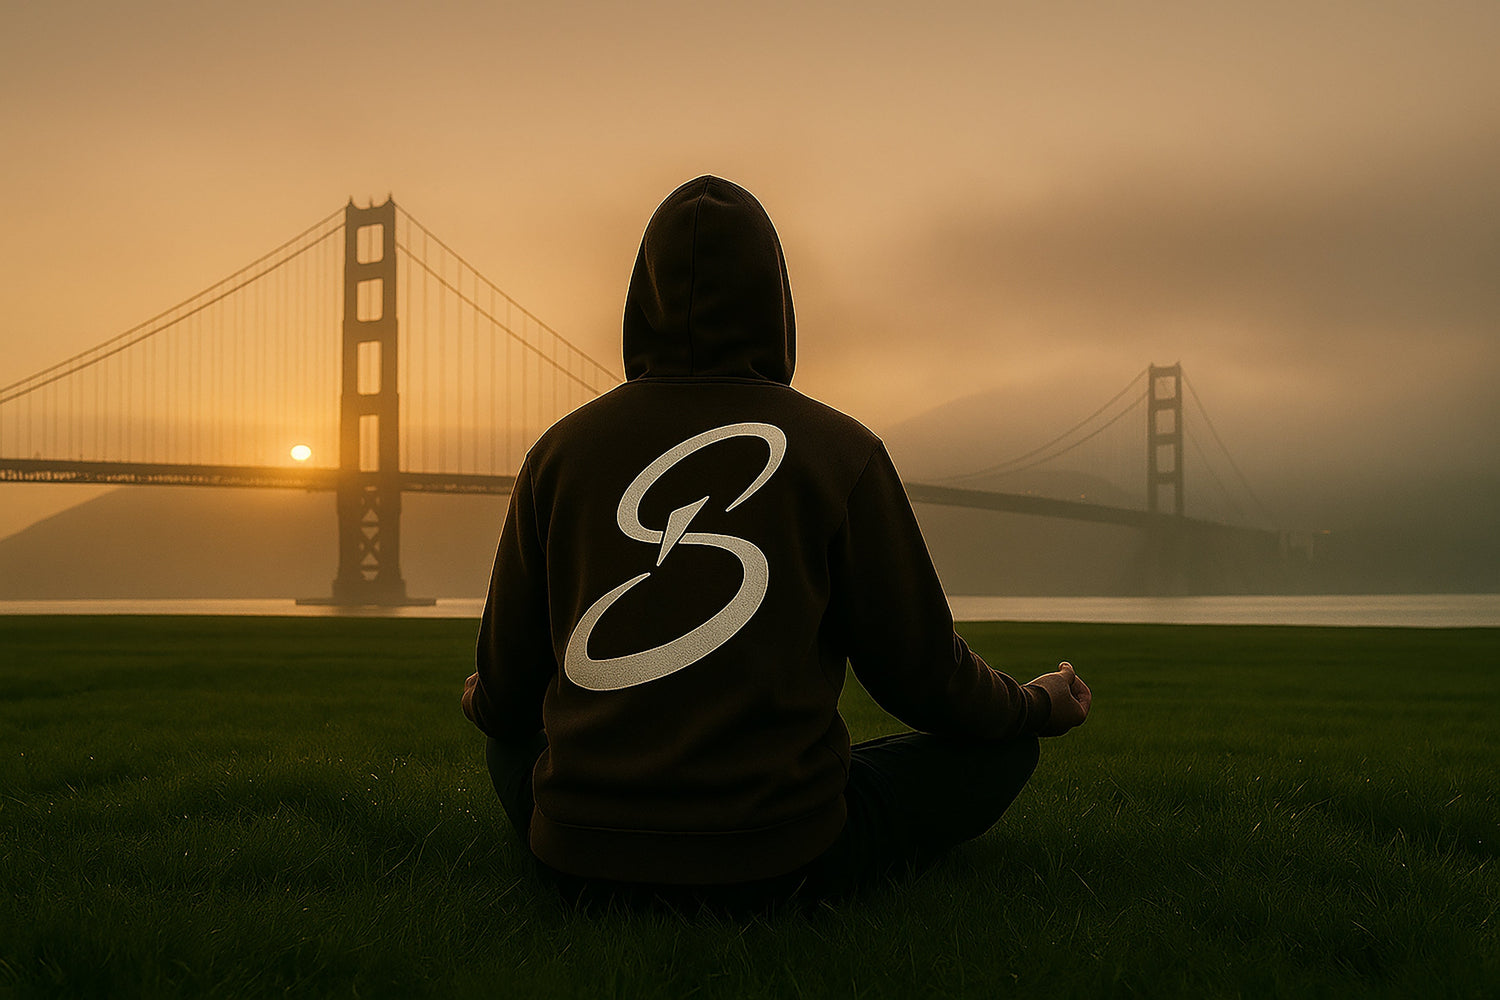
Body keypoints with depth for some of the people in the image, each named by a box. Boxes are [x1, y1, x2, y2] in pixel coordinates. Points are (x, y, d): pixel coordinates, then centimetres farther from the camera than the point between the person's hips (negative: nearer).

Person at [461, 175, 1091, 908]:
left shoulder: (561, 450, 2)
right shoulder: (840, 451, -5)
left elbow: (506, 691, 8)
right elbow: (923, 673, 0)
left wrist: (482, 701, 33)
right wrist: (1040, 707, 22)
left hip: (583, 856, 3)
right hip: (777, 860, -3)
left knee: (514, 739, 37)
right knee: (1005, 746, 17)